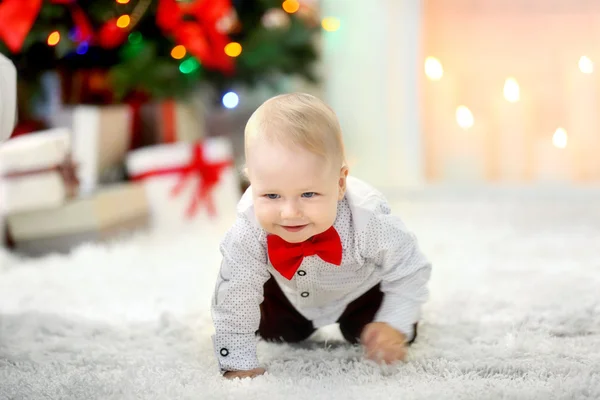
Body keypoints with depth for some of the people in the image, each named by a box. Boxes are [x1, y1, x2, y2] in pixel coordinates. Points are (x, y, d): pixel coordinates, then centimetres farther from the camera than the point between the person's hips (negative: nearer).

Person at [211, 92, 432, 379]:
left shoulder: (370, 222, -44)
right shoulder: (248, 233, -42)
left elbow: (410, 270, -25)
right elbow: (233, 299, -30)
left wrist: (395, 325, -28)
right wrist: (238, 364, -28)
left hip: (362, 289, -1)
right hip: (288, 292, 2)